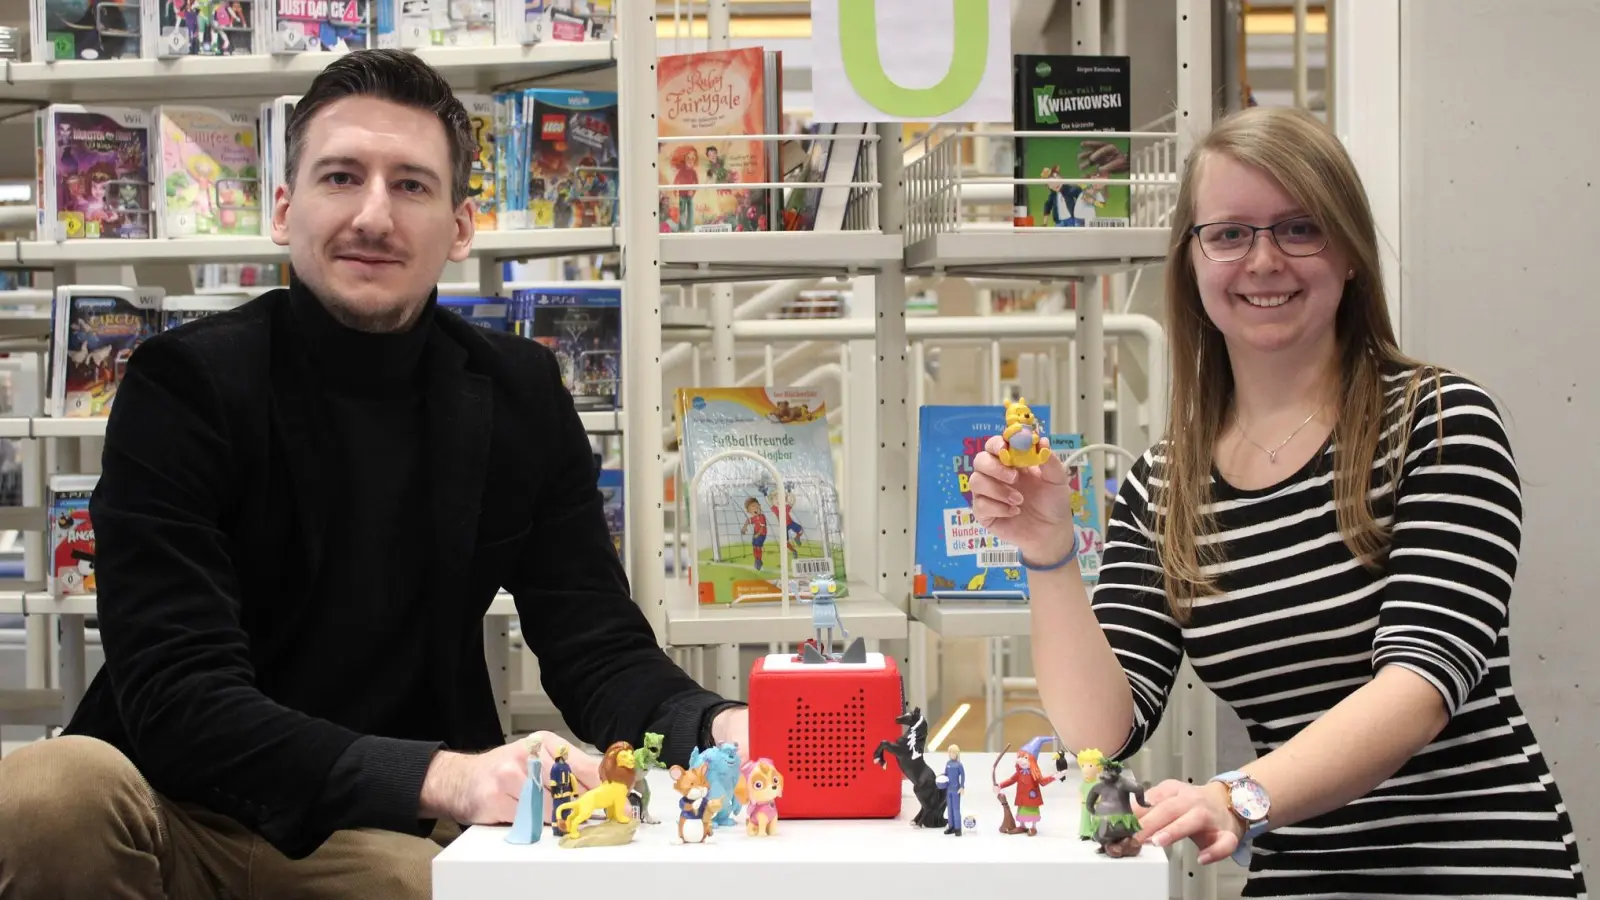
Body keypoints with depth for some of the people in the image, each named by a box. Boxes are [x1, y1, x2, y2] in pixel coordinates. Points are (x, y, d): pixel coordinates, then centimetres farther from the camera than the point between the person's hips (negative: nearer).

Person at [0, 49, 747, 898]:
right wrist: (444, 778, -38)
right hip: (183, 819, -2)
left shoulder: (519, 395, 0)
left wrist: (714, 730, -26)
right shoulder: (185, 384, -12)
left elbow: (599, 651, -1)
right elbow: (177, 698, -23)